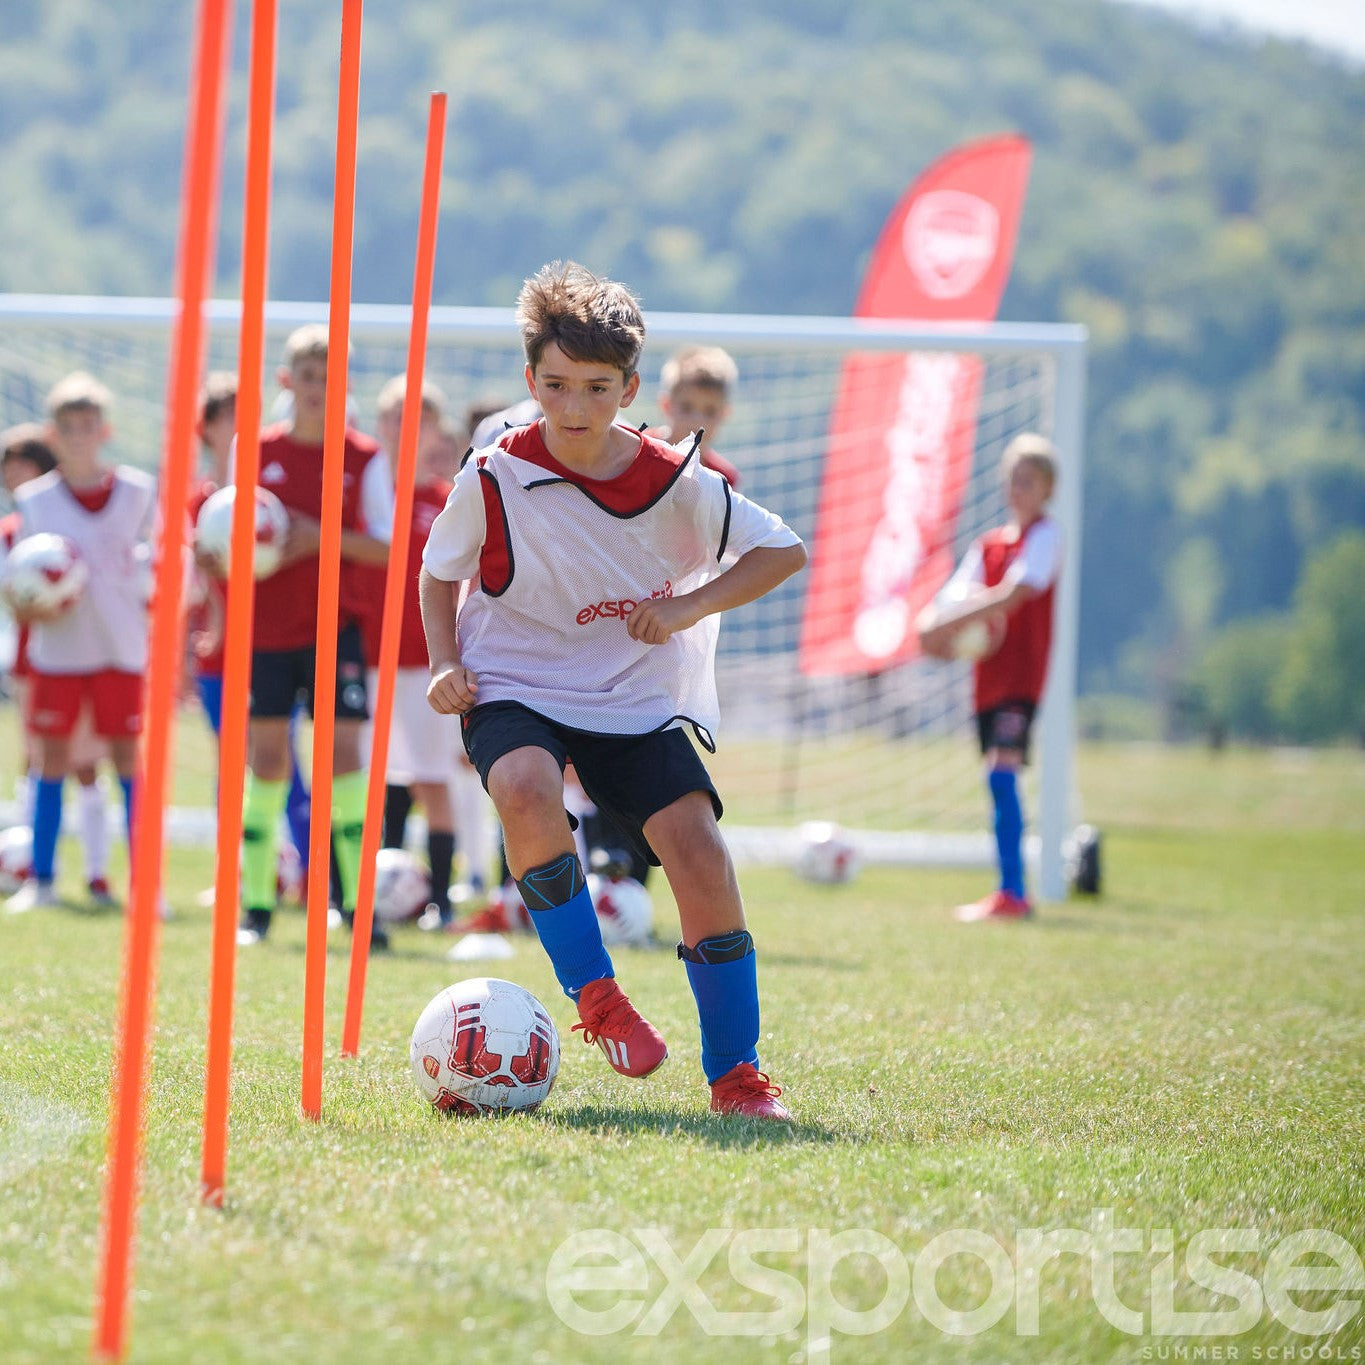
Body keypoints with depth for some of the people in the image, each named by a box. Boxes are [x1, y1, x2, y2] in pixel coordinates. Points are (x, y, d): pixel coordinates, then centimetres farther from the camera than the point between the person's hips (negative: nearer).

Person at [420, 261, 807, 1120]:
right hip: (515, 692, -1)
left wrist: (691, 606, -12)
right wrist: (446, 668, -7)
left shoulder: (675, 483, -9)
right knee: (527, 791, -35)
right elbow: (440, 574, 8)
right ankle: (594, 995, -17)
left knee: (701, 856, -16)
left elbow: (784, 552, 1)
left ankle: (737, 1075, -1)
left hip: (638, 701, 1)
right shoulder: (494, 480, -11)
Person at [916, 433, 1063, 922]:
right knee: (999, 781, 10)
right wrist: (936, 627, -15)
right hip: (988, 675, 7)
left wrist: (949, 622, -21)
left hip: (1022, 674, -7)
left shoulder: (1045, 535, -3)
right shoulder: (989, 544, 18)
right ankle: (1011, 894, 17)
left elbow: (1014, 595, -16)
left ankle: (1011, 893, -23)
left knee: (1002, 771, -19)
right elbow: (956, 598, 8)